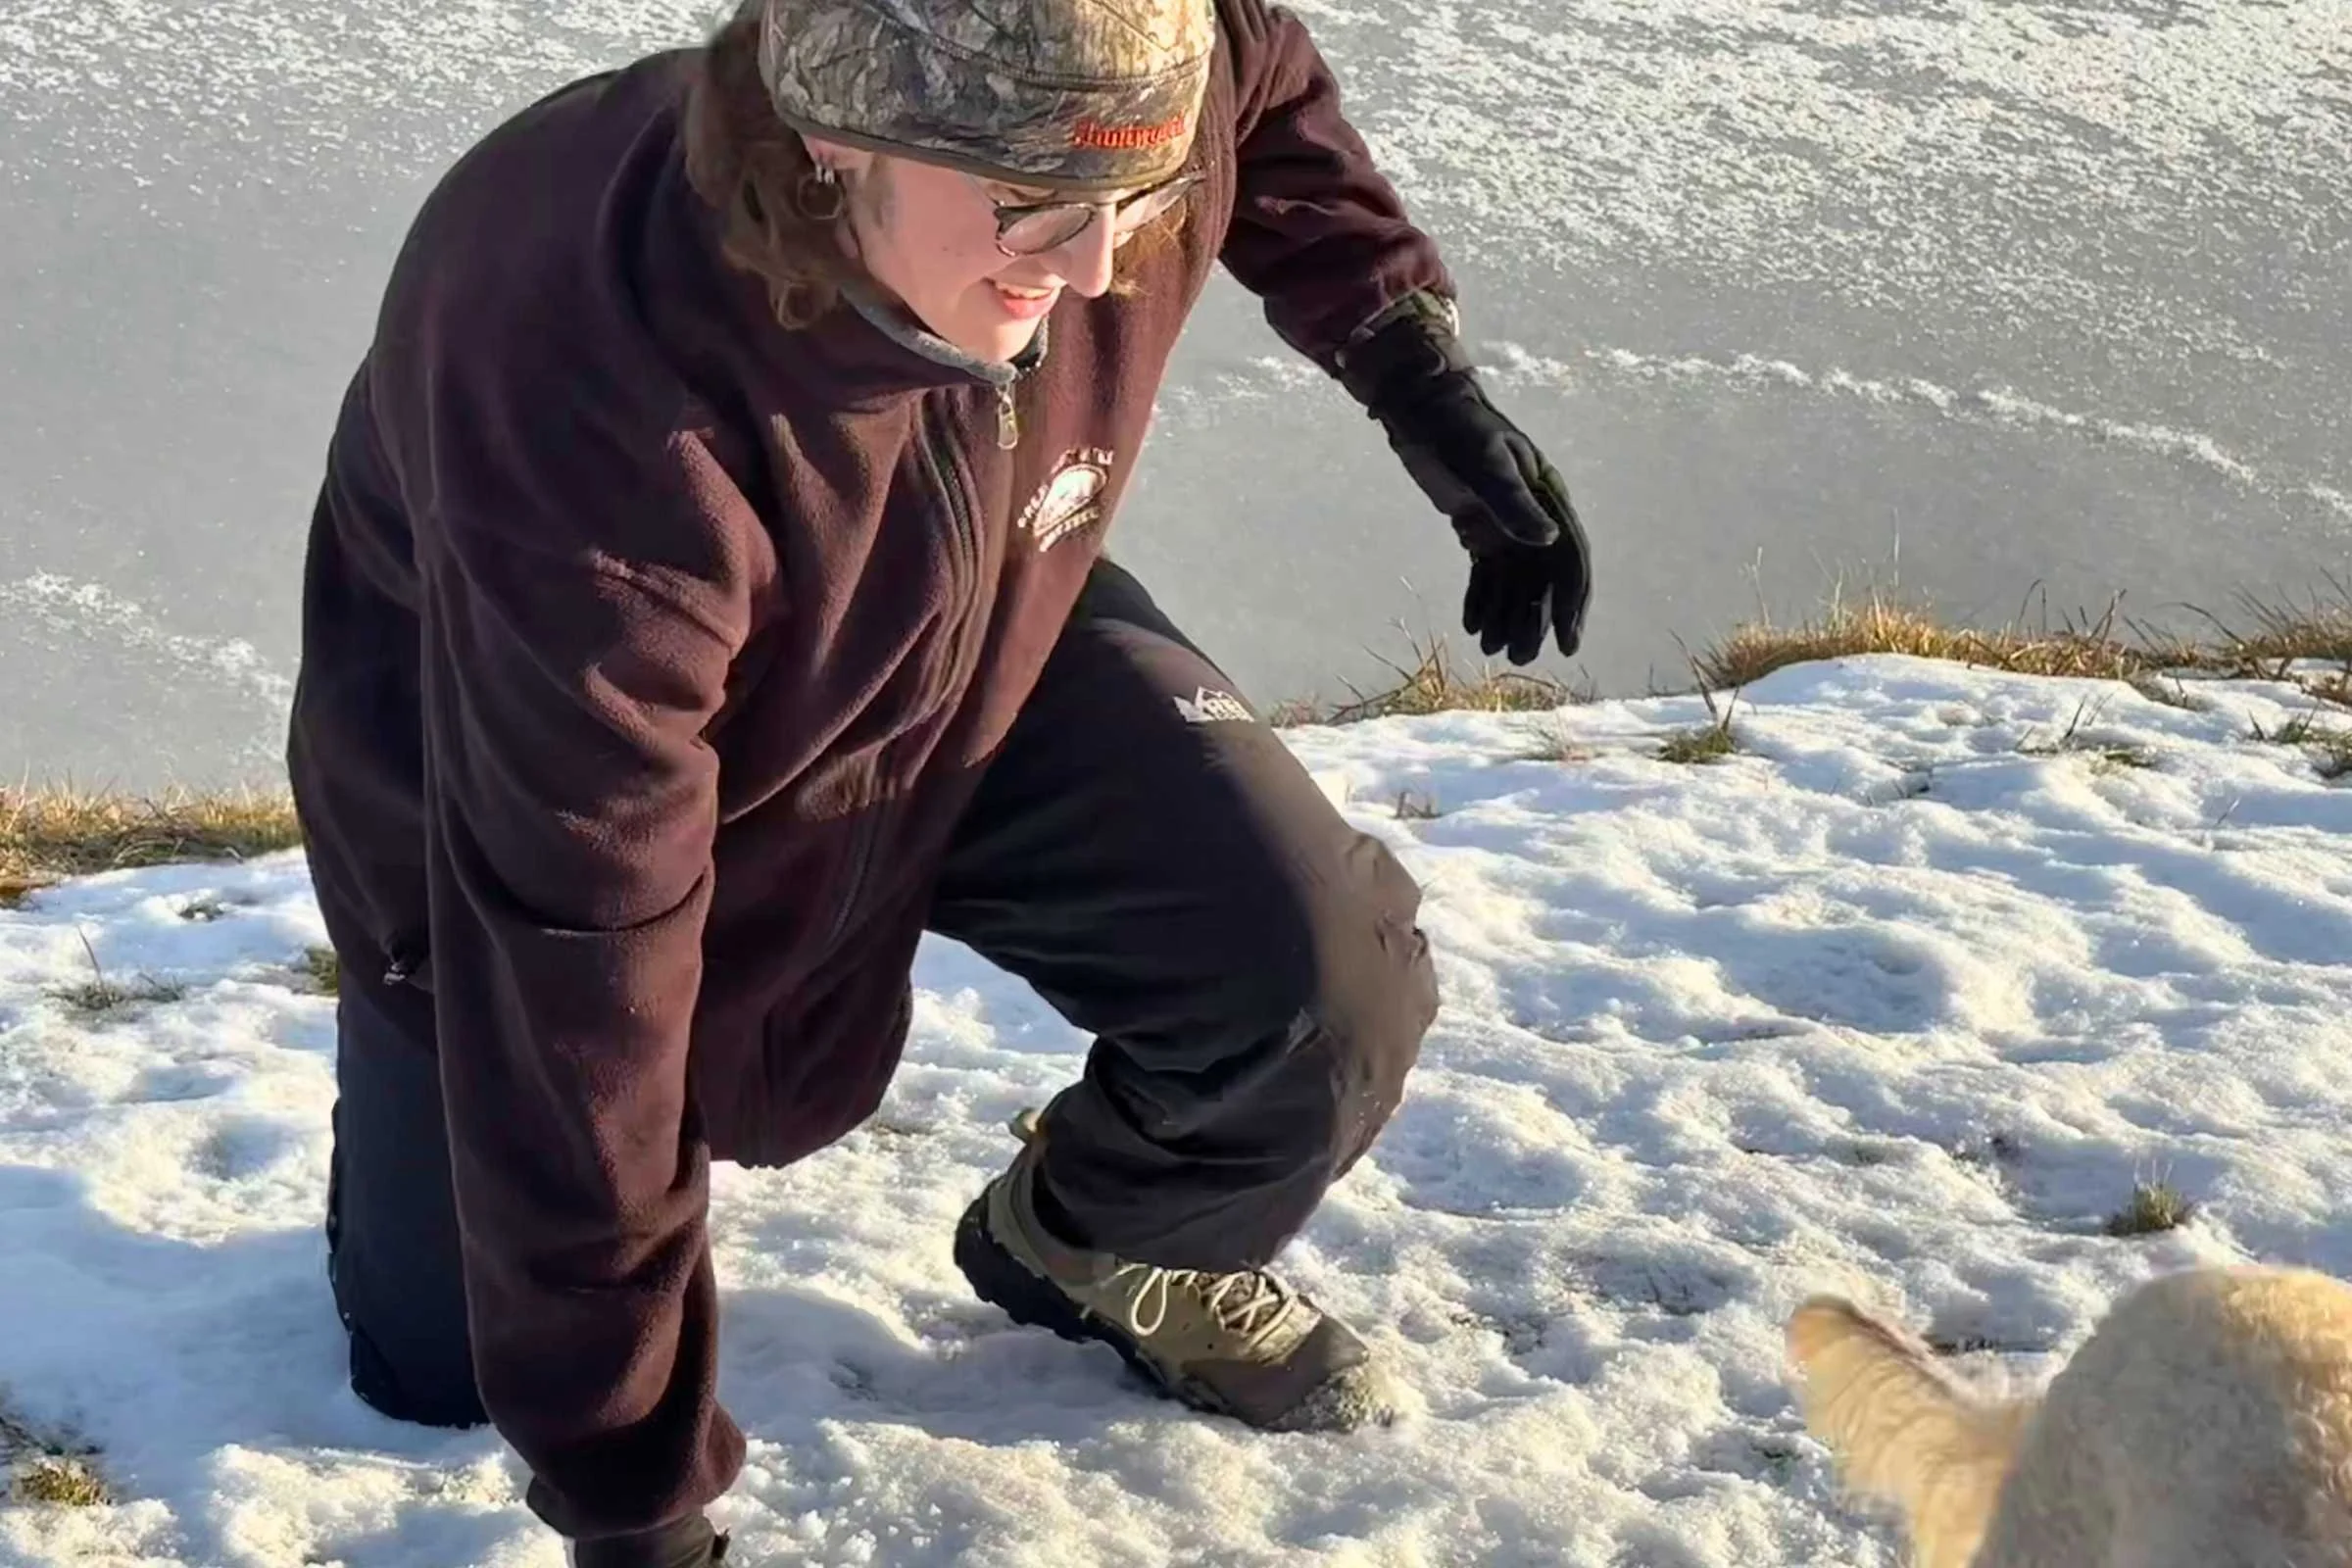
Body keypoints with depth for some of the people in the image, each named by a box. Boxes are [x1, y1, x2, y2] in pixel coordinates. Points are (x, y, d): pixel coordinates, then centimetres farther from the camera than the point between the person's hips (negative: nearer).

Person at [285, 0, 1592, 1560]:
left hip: (972, 657, 4)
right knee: (442, 1359, 5)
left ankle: (1092, 1243, 15)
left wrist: (1425, 376, -8)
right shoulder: (592, 406, -45)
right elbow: (575, 1014, -39)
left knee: (1331, 983, -18)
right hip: (515, 778, -3)